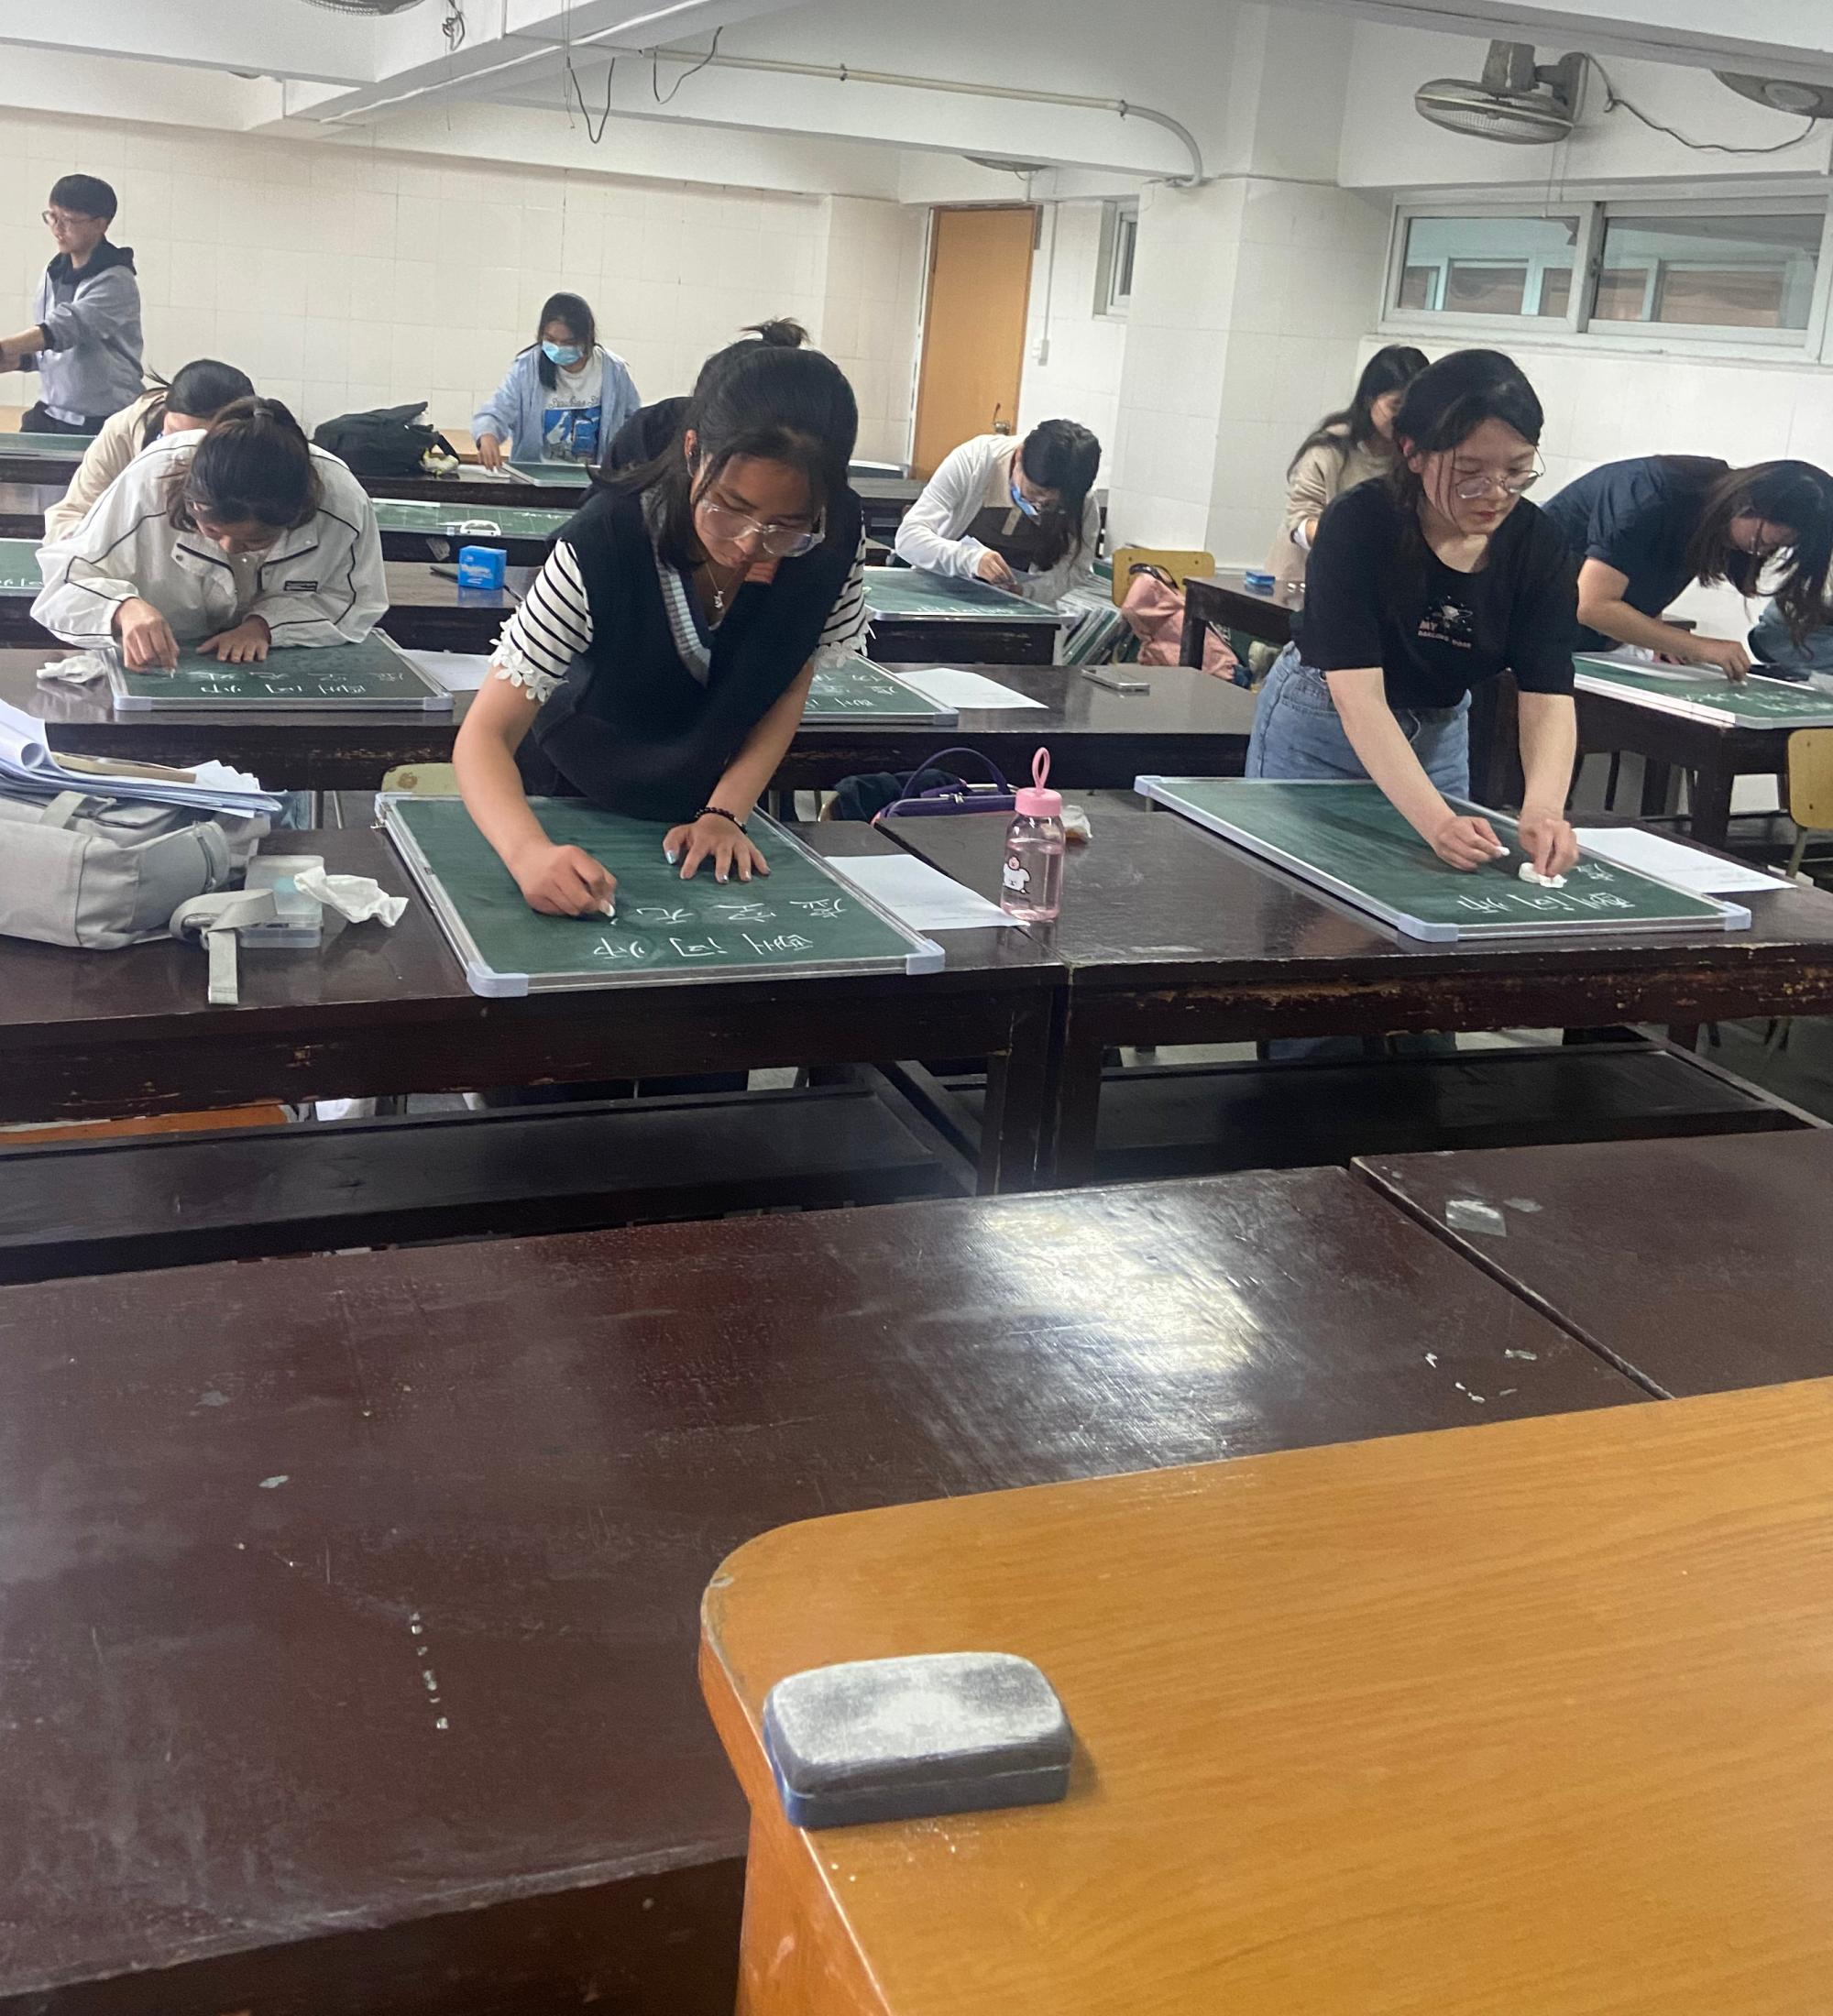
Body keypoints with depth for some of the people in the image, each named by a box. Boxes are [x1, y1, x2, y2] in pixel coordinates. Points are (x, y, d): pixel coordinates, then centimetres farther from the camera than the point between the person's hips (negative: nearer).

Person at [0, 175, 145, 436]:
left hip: (105, 424, -7)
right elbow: (48, 350, 18)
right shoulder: (54, 273, 10)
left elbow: (67, 327, -27)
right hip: (49, 415, 7)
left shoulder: (116, 283, -13)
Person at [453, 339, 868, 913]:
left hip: (705, 808, 3)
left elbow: (789, 688, -2)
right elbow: (487, 734, -29)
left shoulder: (833, 542, -20)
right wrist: (531, 854, -48)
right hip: (572, 805, -2)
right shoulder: (604, 546, -30)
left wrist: (724, 812, -15)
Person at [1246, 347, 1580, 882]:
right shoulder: (1357, 523, -27)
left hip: (1440, 734, 4)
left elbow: (1548, 698, -22)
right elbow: (1357, 698, -36)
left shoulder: (1536, 547, -16)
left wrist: (1542, 810, -43)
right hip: (1321, 724, -4)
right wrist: (1436, 820, -49)